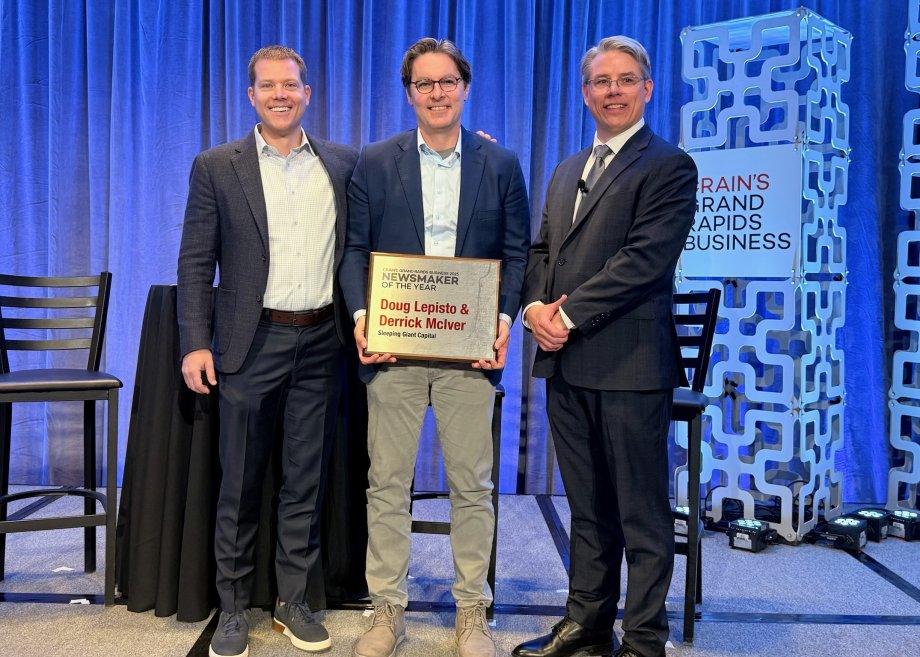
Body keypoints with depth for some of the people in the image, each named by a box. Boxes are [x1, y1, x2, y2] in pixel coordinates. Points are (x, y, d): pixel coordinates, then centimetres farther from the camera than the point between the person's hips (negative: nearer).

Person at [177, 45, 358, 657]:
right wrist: (196, 343, -7)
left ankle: (294, 600, 26)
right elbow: (196, 261, 0)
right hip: (253, 343, -1)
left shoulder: (345, 162, 8)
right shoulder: (217, 167, 2)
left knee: (306, 480, 11)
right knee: (241, 482, 8)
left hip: (322, 342, 2)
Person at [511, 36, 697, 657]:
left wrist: (569, 314, -16)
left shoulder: (669, 166, -5)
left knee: (642, 514, 4)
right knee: (588, 507, 17)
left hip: (630, 364, -7)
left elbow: (644, 260, -16)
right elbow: (541, 250, 17)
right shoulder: (567, 170, 19)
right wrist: (536, 306, -3)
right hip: (566, 362, 7)